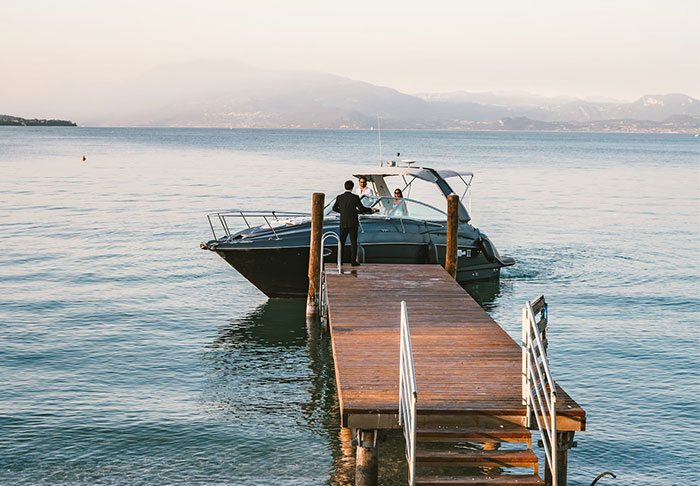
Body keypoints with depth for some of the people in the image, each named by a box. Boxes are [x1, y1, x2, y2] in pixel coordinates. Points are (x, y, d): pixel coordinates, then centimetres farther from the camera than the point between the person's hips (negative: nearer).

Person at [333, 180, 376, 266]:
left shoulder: (339, 197, 0)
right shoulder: (355, 197, -10)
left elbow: (334, 208, 11)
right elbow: (362, 208, -9)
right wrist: (370, 210, 8)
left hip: (343, 223, 3)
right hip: (353, 223, -3)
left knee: (342, 242, 11)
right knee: (353, 242, 3)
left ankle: (340, 260, 10)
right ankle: (354, 261, 0)